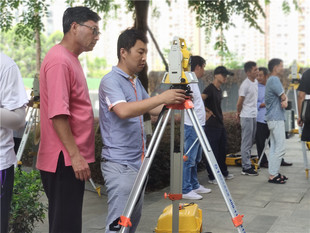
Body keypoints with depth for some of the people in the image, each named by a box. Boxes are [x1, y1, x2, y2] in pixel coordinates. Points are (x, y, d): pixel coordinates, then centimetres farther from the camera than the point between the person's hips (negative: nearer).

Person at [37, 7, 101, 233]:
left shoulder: (71, 59, 16)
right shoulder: (59, 60, -15)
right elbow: (58, 113, -22)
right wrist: (74, 155, -22)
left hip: (71, 158, 10)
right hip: (65, 160, -10)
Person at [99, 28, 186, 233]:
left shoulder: (136, 81, 14)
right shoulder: (110, 81, -14)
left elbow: (153, 110, 18)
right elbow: (123, 111, -31)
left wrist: (174, 100, 0)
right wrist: (161, 98, -34)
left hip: (138, 162, 9)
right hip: (119, 164, -9)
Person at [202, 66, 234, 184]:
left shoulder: (219, 90, 14)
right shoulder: (210, 88, -15)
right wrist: (207, 111, -20)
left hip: (220, 124, 9)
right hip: (212, 126, -9)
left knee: (222, 150, 18)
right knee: (212, 151, -2)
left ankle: (223, 172, 32)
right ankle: (212, 177, 7)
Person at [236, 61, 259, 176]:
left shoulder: (255, 81, 10)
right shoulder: (245, 85, -18)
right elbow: (239, 103, -12)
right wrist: (239, 113, 3)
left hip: (253, 115, 8)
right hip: (246, 116, -8)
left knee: (250, 142, 14)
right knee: (246, 143, -4)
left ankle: (247, 163, 24)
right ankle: (246, 167, 1)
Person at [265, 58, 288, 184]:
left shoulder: (272, 80, 19)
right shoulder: (274, 80, -14)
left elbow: (283, 97, 11)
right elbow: (283, 97, -14)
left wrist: (284, 102, -9)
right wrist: (285, 100, 6)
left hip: (274, 118, 10)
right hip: (276, 118, -10)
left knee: (274, 147, 12)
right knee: (280, 148, -9)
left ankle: (273, 173, 17)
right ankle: (273, 175, -6)